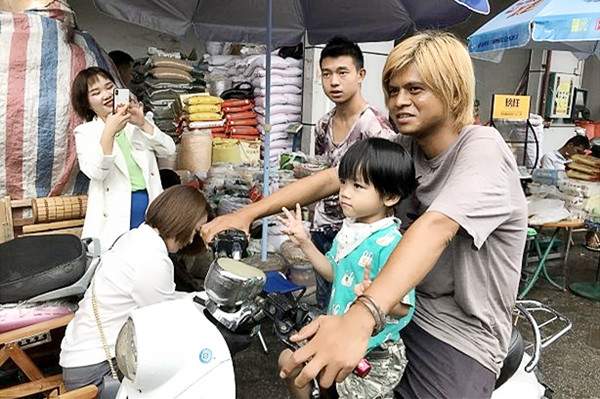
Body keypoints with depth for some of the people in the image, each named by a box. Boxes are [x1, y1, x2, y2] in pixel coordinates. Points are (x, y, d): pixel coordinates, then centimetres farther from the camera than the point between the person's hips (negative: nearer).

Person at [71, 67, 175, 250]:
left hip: (151, 206, 2)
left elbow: (169, 149, 0)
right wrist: (109, 132, -23)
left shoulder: (136, 120, 12)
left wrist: (143, 124, -13)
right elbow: (95, 172, -13)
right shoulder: (85, 132, 4)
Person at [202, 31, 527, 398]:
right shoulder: (404, 147, 1)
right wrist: (249, 213, -13)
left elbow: (435, 228, -37)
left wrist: (360, 319, -49)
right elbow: (331, 179, -4)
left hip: (461, 338, -6)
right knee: (296, 363, 6)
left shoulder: (481, 148, -21)